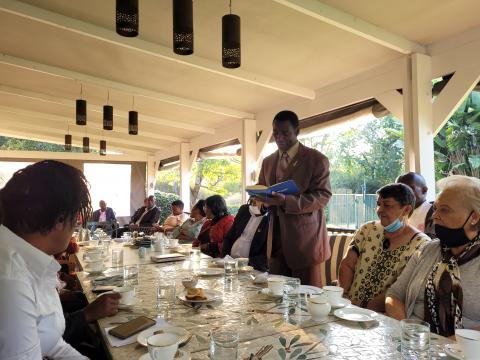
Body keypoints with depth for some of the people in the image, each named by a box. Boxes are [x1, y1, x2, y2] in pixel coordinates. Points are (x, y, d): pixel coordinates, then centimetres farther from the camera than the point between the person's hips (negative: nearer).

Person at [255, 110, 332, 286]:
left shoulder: (317, 159, -4)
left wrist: (286, 201, -24)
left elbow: (323, 196, -11)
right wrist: (262, 198, -5)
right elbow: (260, 190, 21)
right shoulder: (268, 162, 14)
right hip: (276, 241, 5)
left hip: (305, 240, -5)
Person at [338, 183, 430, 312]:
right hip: (350, 306, 3)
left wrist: (364, 307, -18)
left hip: (385, 315, -3)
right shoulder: (368, 230, 6)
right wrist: (344, 298, -11)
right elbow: (347, 265, 3)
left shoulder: (421, 244, -6)